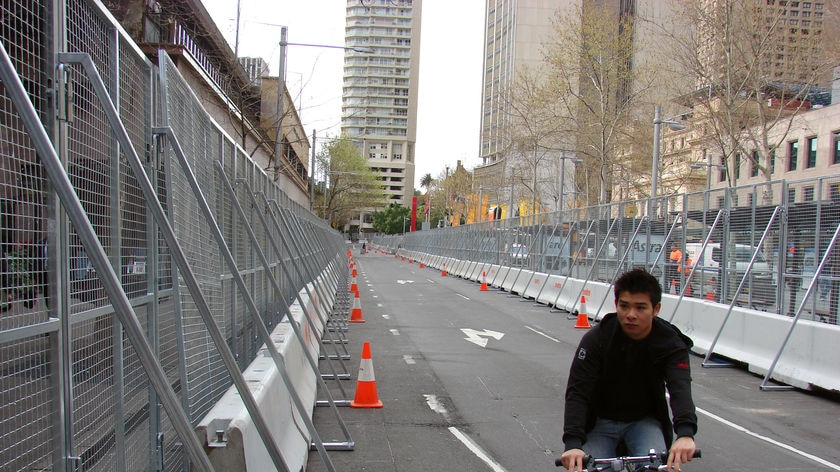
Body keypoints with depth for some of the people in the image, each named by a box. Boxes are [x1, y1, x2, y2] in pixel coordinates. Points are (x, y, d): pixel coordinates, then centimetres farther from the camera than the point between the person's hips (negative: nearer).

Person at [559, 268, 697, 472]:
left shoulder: (671, 345, -14)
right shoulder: (596, 339, -17)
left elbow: (680, 388, -31)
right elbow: (577, 391, -24)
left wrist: (685, 433, -52)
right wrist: (573, 443, -39)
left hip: (645, 421, 0)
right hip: (601, 422, 0)